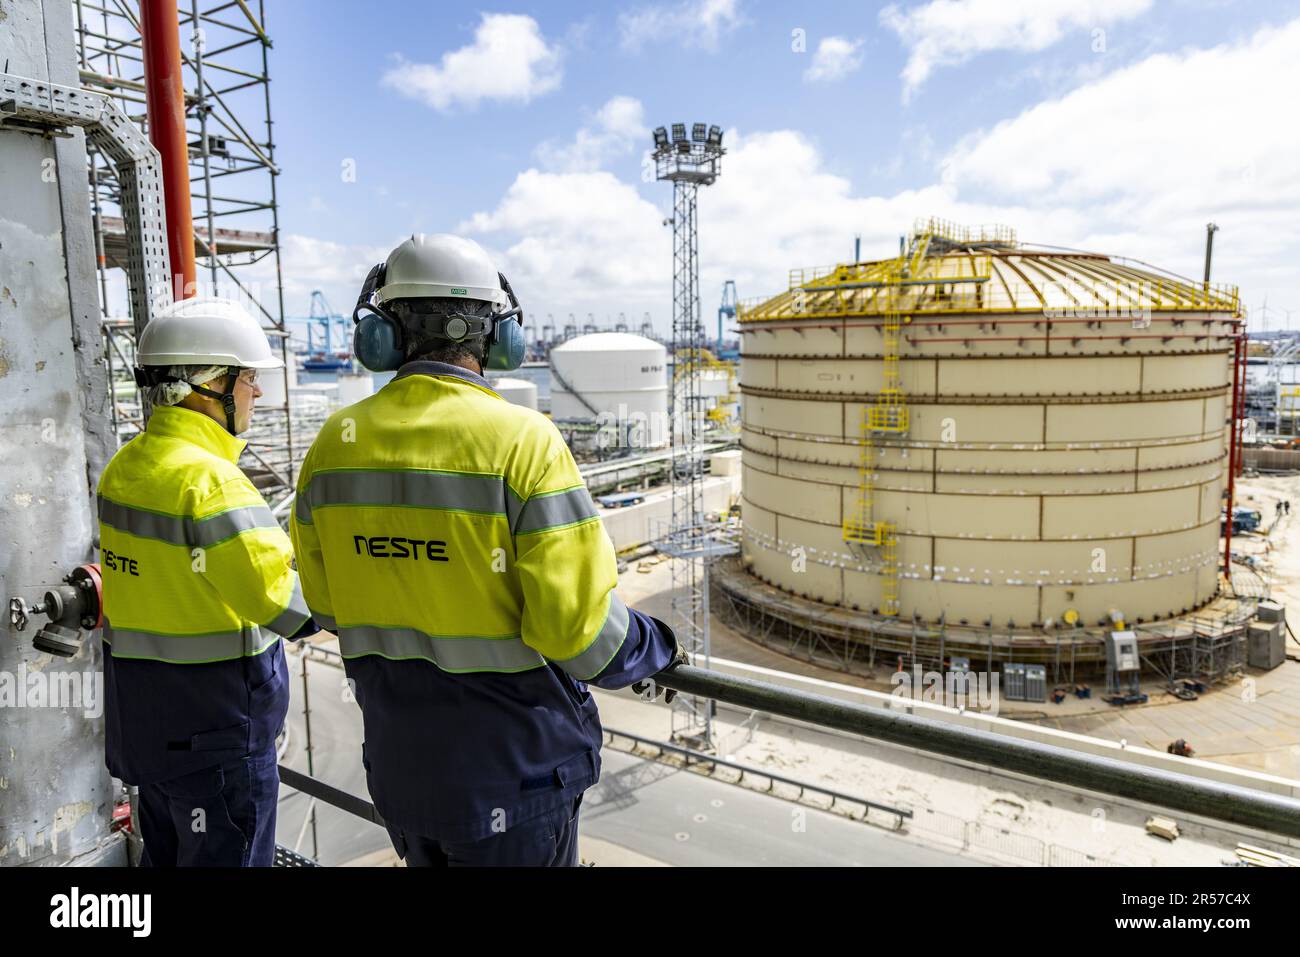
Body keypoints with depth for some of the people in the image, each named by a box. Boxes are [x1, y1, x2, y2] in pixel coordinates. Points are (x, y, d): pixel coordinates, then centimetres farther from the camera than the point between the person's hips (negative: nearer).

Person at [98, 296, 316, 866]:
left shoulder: (124, 467, 5)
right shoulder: (208, 478, -24)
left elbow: (162, 574, 9)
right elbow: (271, 591, -28)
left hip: (139, 712, 9)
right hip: (213, 722, -9)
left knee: (166, 851, 24)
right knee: (226, 854, 6)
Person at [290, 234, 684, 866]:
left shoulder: (333, 446, -5)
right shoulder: (522, 442, -21)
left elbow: (327, 607, 7)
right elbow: (580, 627, -20)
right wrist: (655, 649, 0)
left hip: (397, 764, 5)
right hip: (511, 774, -4)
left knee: (429, 857, 27)